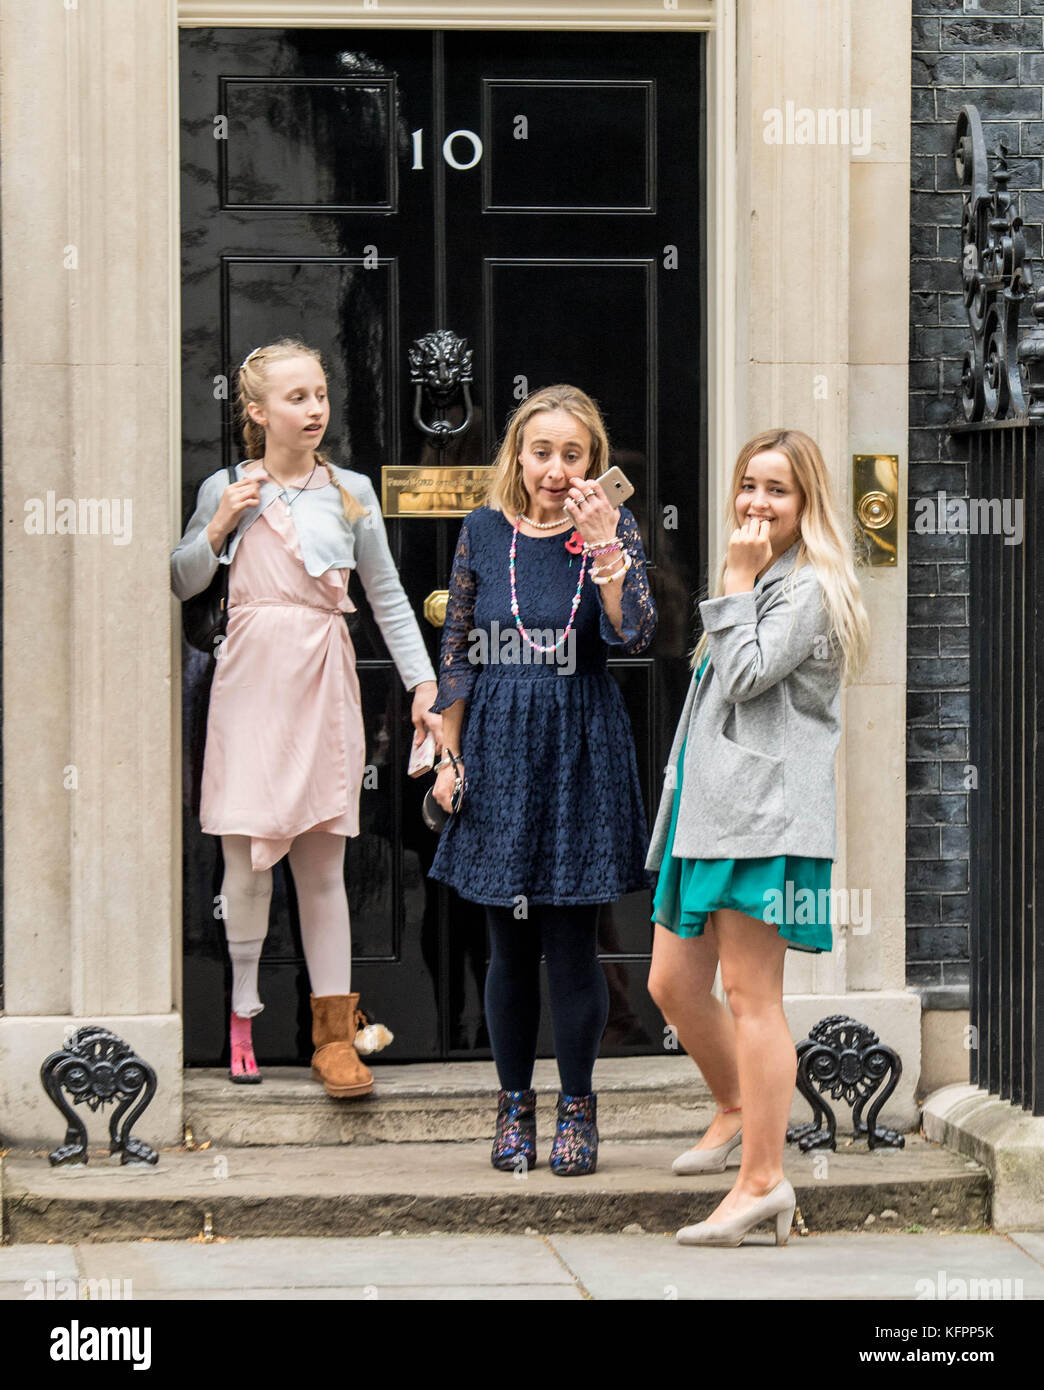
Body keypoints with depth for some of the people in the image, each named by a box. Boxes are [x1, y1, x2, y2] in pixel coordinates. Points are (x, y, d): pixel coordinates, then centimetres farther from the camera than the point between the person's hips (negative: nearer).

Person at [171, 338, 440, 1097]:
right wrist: (218, 528, -5)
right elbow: (182, 584, 11)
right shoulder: (226, 490, 5)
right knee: (247, 852, -3)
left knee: (322, 862, 1)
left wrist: (423, 682, 5)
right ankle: (244, 1011, 10)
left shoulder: (350, 491, 7)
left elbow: (387, 593, 11)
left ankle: (334, 1031, 4)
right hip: (251, 677, 0)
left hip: (323, 680, 1)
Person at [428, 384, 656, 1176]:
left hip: (581, 751, -2)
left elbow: (634, 637, -15)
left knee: (573, 943, 0)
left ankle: (577, 1105, 13)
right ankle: (515, 1104, 19)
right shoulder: (485, 533, 4)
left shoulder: (613, 532, -1)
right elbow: (457, 651, 9)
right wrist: (449, 756, 6)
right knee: (510, 943, 7)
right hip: (498, 747, 2)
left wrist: (604, 547, -24)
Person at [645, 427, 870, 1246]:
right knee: (672, 984, 13)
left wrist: (737, 579, -10)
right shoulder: (759, 585, 23)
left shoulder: (811, 588, -7)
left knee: (749, 994, -11)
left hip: (765, 814, -10)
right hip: (708, 810, 10)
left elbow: (748, 674, -17)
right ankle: (738, 1110, 34)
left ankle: (763, 1178, -11)